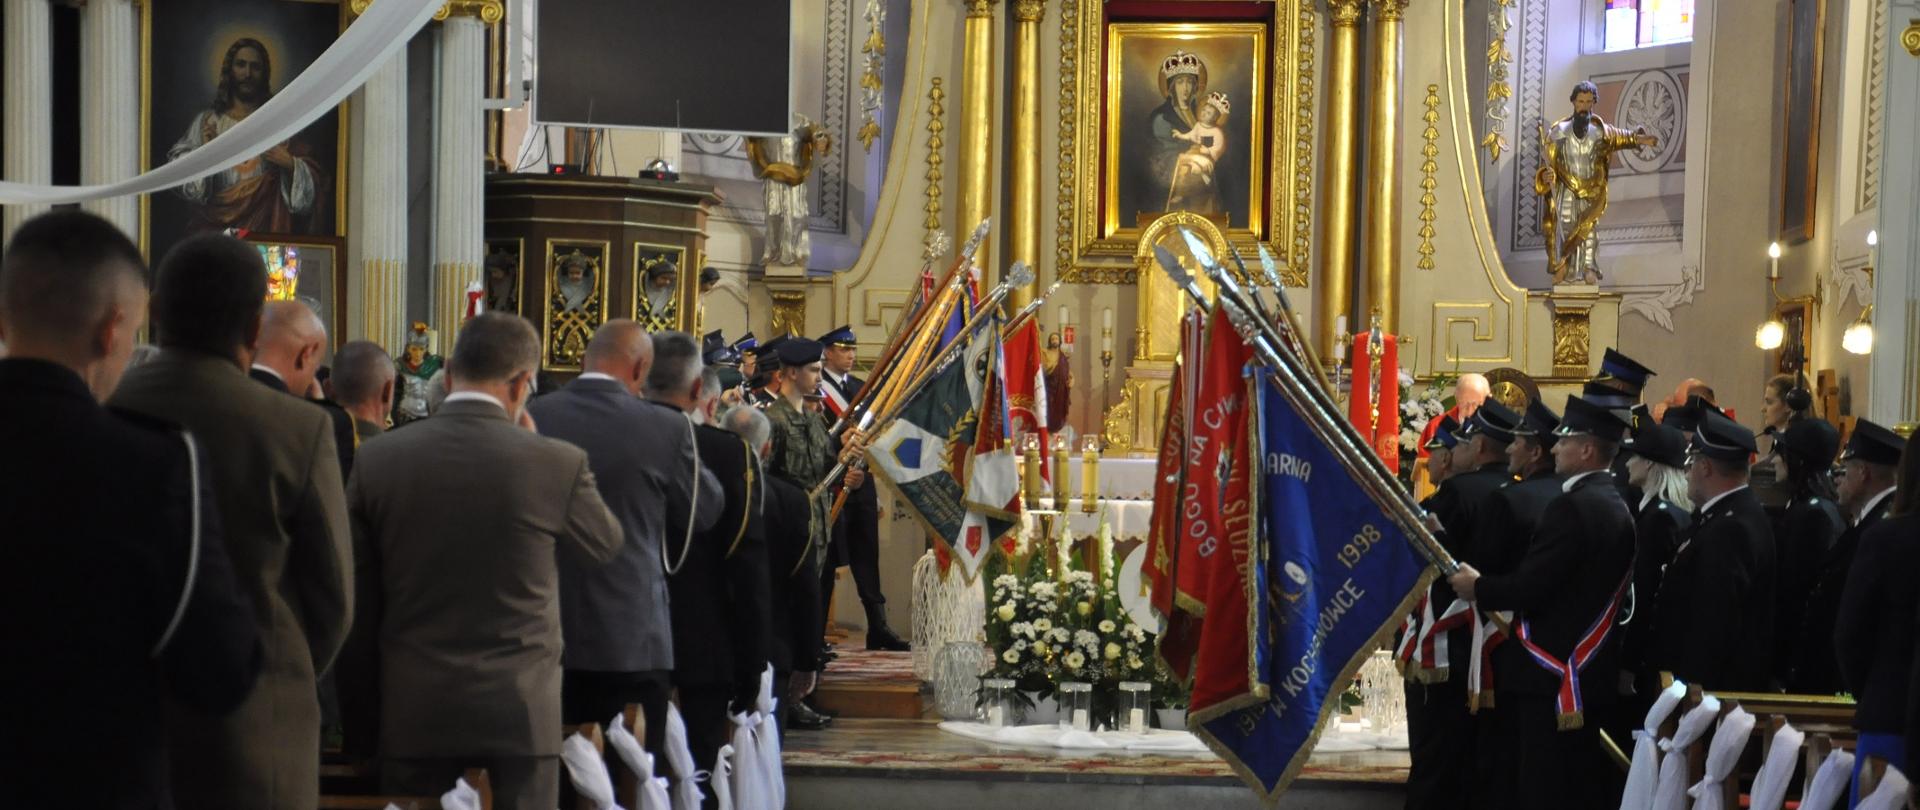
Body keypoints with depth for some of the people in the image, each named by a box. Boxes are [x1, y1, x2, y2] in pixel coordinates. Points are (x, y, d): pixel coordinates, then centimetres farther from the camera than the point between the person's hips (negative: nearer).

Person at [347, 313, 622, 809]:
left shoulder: (377, 460, -3)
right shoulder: (558, 463, -11)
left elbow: (355, 595, 3)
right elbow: (606, 544, 8)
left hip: (413, 711, 2)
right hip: (521, 709, -2)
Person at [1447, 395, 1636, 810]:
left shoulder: (1572, 506, -17)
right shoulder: (1617, 507, 12)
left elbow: (1529, 587, -21)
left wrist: (1477, 587, -4)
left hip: (1552, 674, -9)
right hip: (1591, 676, 9)